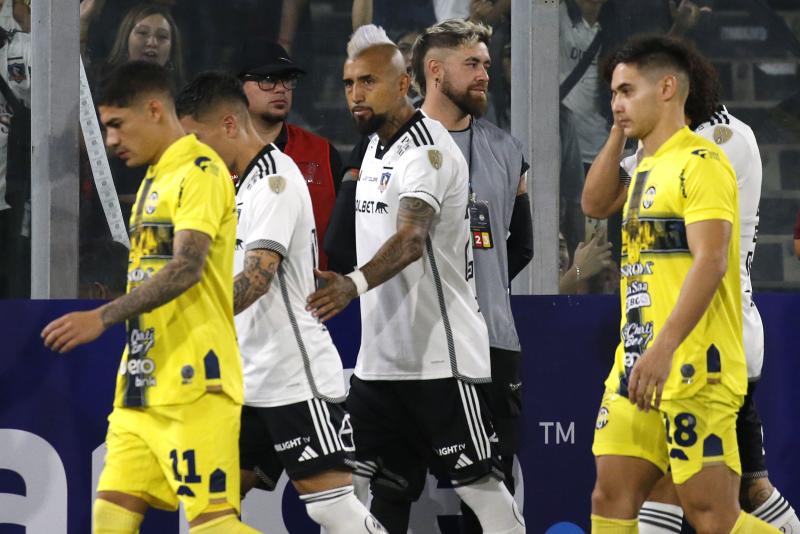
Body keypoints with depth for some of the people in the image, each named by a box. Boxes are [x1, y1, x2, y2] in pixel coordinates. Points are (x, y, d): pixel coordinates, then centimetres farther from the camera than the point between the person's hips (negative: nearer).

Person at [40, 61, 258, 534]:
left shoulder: (201, 171, -10)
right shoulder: (156, 178, 20)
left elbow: (186, 268, -22)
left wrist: (102, 318, -26)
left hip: (193, 386, -9)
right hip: (143, 388, 9)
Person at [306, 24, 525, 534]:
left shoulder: (428, 151, -17)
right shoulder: (376, 147, 14)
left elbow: (412, 238, -33)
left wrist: (355, 284, -49)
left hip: (440, 358, -9)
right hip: (379, 359, 9)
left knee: (477, 484, -4)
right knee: (382, 491, 9)